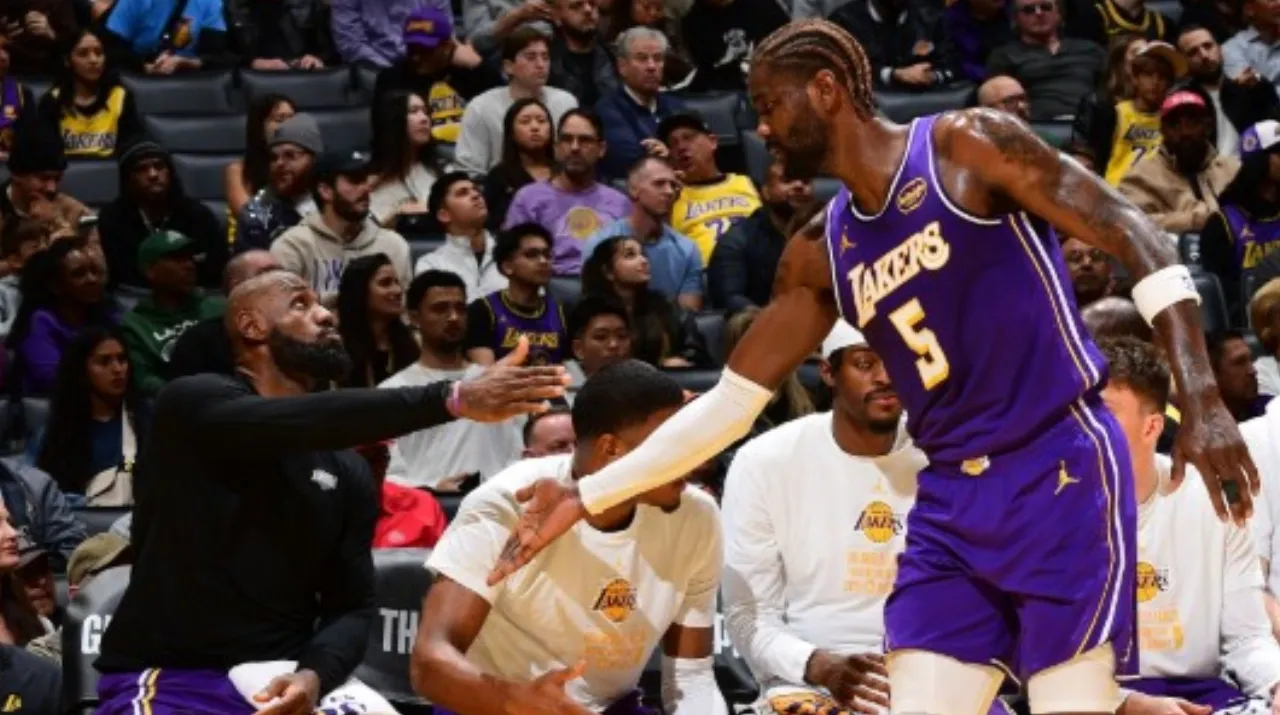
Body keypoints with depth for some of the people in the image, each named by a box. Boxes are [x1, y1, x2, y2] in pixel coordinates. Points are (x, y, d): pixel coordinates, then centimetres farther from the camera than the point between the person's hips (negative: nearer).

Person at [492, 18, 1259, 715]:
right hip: (951, 499, 6)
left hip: (1061, 466, -6)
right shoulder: (821, 253, 13)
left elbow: (1133, 235, -8)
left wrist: (1200, 397, -19)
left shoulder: (969, 146, -5)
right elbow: (731, 399, 18)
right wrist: (586, 497, 14)